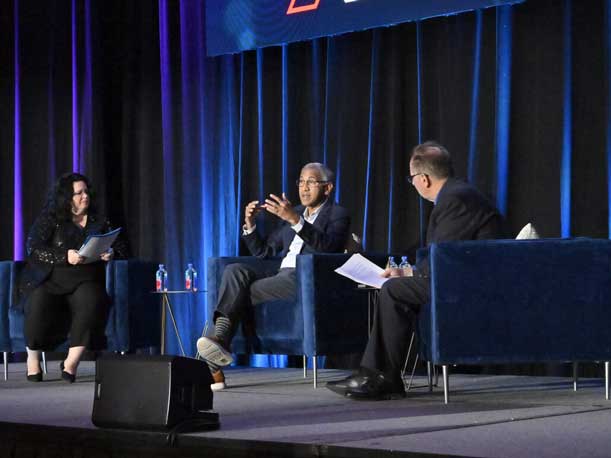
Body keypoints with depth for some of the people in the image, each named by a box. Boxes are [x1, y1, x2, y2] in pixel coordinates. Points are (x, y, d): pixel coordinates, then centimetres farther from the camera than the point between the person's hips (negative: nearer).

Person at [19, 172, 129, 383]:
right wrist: (65, 256, -19)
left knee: (92, 301, -34)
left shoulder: (99, 222, 17)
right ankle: (33, 359, -11)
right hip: (50, 280, -2)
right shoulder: (49, 219, 7)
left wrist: (112, 253, -8)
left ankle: (71, 361, -27)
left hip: (85, 282, 2)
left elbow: (122, 248, 17)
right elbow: (33, 248, -5)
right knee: (40, 304, -35)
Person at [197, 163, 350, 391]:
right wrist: (249, 224, 9)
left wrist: (295, 220, -26)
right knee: (234, 270, -23)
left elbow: (328, 246, -15)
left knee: (241, 292, -24)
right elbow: (263, 252, 27)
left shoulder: (337, 214, 8)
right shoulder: (293, 213, 29)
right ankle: (220, 338, -40)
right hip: (281, 276, 6)